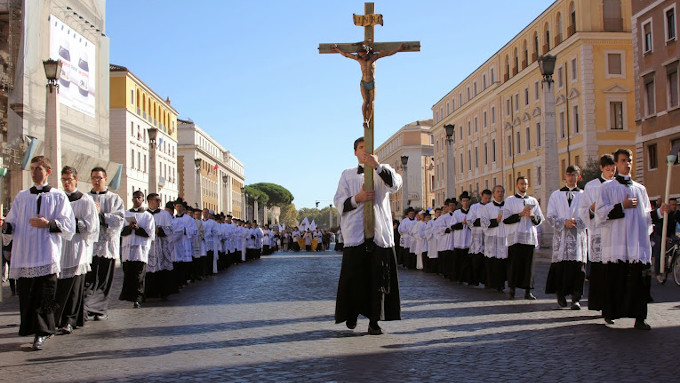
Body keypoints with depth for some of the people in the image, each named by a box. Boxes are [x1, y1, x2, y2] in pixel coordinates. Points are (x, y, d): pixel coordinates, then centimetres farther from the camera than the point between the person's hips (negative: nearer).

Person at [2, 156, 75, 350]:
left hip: (47, 256, -3)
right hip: (23, 256, 3)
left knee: (44, 296, -7)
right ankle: (32, 328, 13)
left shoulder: (58, 196, 8)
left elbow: (69, 226, 0)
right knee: (26, 295, 1)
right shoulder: (21, 197, 19)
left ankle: (41, 333, 1)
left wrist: (49, 224, -15)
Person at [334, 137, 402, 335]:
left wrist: (377, 166, -20)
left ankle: (374, 320, 2)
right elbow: (339, 202, 8)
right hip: (355, 232, 0)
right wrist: (357, 198, -11)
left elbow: (395, 184, -9)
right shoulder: (347, 174, 14)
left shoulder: (382, 171, 13)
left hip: (380, 232, 0)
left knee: (379, 278, -3)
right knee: (354, 277, -1)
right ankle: (352, 314, 19)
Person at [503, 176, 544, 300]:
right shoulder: (510, 200, 6)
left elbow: (539, 219, 13)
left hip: (530, 237, 3)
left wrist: (532, 215, -7)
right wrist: (520, 215, -13)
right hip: (515, 237, -3)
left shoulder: (533, 200, 16)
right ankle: (511, 287, 7)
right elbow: (506, 219, -3)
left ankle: (527, 291, 3)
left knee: (528, 264, 0)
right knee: (514, 263, -5)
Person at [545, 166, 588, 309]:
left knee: (578, 267, -7)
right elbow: (550, 216, 5)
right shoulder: (556, 195, 11)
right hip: (561, 236, 1)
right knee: (560, 267, -1)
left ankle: (576, 298, -3)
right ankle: (560, 294, 16)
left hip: (578, 236, -1)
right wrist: (564, 222, -11)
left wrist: (576, 221, -15)